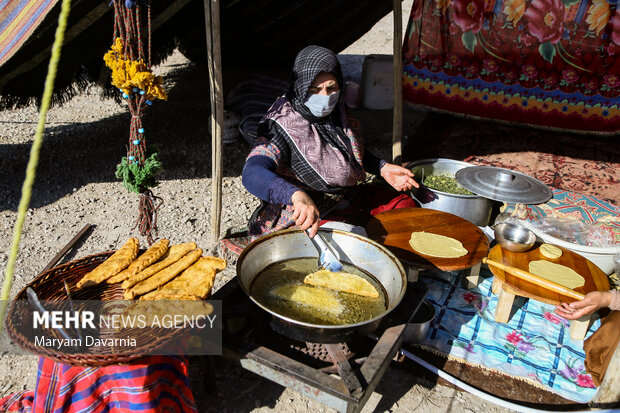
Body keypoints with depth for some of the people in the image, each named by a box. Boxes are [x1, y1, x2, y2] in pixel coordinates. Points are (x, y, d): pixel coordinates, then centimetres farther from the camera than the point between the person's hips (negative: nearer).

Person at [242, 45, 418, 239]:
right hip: (303, 217, -8)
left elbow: (353, 150, 20)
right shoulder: (284, 127, -23)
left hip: (349, 200, 8)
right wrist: (297, 195, -57)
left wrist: (382, 168, 3)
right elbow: (252, 174, -39)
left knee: (405, 203, 12)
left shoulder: (334, 113, 1)